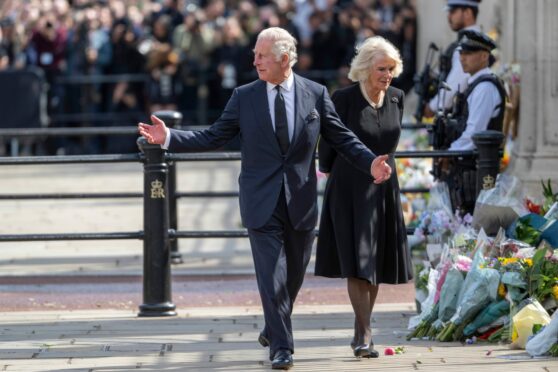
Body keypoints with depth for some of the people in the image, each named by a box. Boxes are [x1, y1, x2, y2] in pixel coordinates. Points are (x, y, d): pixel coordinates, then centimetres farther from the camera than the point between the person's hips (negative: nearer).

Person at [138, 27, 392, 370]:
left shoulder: (316, 94, 1)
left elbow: (342, 138, 3)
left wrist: (370, 163, -12)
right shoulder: (244, 97, 0)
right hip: (262, 202, -1)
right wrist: (169, 138, -10)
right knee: (272, 276, -7)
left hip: (302, 200, 2)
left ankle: (273, 329, 37)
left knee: (294, 275, 14)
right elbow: (213, 138, 2)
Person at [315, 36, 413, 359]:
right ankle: (366, 334, -13)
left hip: (383, 189, 5)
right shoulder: (345, 99, -12)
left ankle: (361, 334, 20)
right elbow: (328, 145, 0)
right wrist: (333, 172, 12)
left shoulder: (396, 98, 3)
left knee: (376, 265, 8)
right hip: (350, 189, -5)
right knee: (356, 262, -11)